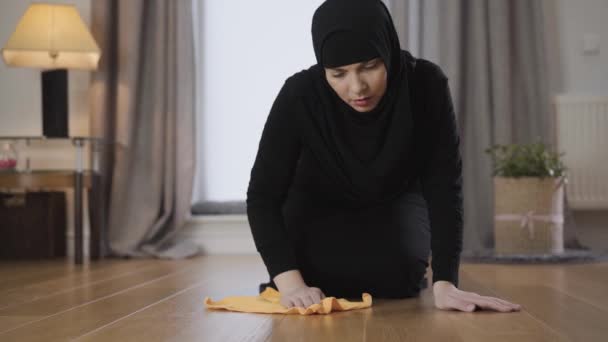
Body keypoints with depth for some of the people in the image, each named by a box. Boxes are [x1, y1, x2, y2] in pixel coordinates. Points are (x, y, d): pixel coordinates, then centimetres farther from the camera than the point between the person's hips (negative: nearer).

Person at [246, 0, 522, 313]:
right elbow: (263, 195, -28)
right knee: (310, 274, -23)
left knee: (395, 277, -23)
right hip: (318, 206, 0)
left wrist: (444, 283, -39)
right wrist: (290, 283, -41)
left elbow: (443, 187, -28)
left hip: (394, 203, 0)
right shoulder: (300, 95, -32)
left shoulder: (426, 85, -31)